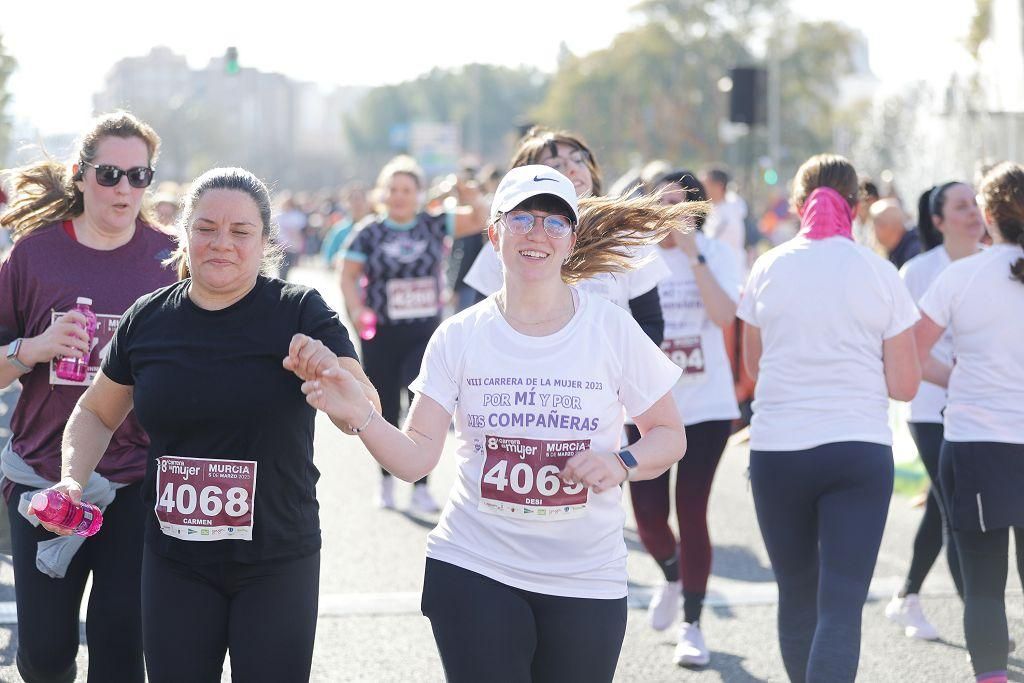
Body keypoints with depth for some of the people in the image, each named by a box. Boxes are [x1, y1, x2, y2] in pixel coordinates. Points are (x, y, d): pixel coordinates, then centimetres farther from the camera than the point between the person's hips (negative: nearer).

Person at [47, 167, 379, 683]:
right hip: (175, 561, 3)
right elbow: (97, 413, 16)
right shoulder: (148, 319, 1)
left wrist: (332, 373, -30)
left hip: (276, 563, -2)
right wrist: (73, 479, -2)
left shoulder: (299, 311, -7)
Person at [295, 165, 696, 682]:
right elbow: (416, 457, -7)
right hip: (474, 570, 0)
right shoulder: (460, 337, -1)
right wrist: (359, 417, -25)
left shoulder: (612, 329, -2)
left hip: (586, 578, 0)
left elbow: (669, 436, 5)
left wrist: (622, 463, -15)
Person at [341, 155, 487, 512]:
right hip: (381, 336, 0)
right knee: (386, 410, 9)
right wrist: (357, 309, -14)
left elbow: (479, 220, 0)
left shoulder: (435, 226, 2)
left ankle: (420, 487, -8)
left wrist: (468, 196, -18)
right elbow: (349, 276, 2)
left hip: (425, 333, 0)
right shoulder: (369, 234, 0)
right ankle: (386, 481, 28)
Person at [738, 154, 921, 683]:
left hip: (777, 449, 2)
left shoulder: (768, 269, 2)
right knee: (842, 604, -6)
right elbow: (904, 386, 0)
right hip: (860, 449, -2)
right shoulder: (881, 276, -2)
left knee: (797, 594, 17)